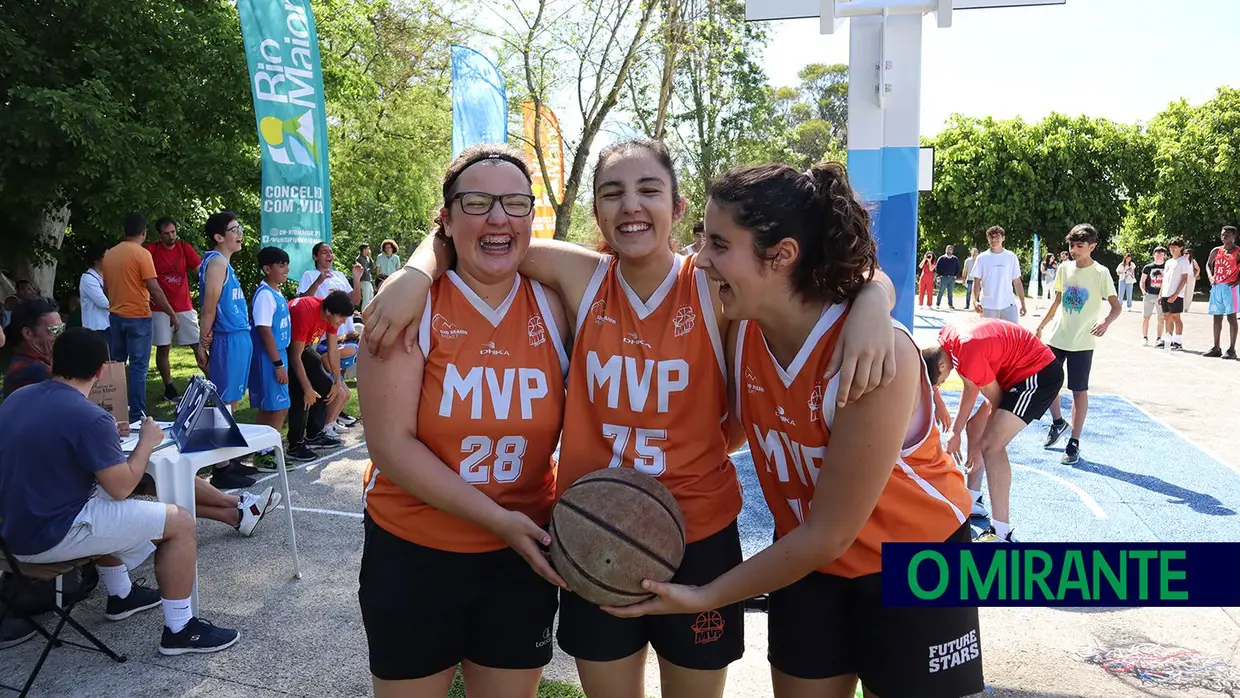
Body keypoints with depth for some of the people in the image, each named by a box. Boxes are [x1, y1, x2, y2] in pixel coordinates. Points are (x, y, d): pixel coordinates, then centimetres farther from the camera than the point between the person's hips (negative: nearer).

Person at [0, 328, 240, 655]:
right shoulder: (88, 417, -22)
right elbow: (122, 488, -17)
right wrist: (147, 442, -3)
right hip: (51, 535, -9)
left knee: (107, 504, 35)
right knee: (180, 522, -4)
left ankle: (121, 595, 41)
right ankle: (179, 630, 3)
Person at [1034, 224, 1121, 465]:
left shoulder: (1101, 273, -10)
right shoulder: (1064, 268, 5)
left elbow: (1117, 306, -11)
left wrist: (1106, 321, -31)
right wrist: (1042, 325, 17)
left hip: (1082, 342, -5)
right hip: (1058, 337, 5)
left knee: (1079, 390, 1)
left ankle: (1074, 443, 9)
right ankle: (1058, 422, 34)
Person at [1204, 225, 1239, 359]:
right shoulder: (1216, 251, 12)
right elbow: (1208, 264, 23)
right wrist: (1211, 277, 6)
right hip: (1216, 287, 5)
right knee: (1217, 317, 8)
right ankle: (1216, 348, 15)